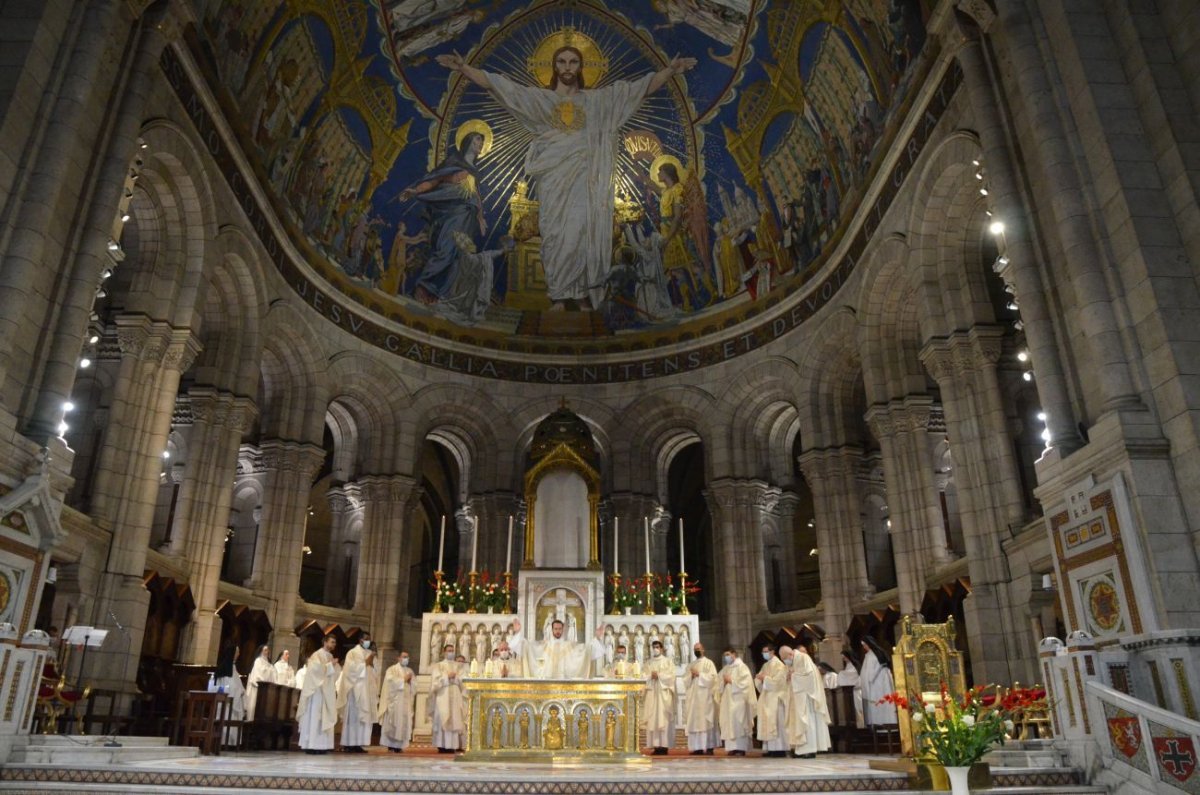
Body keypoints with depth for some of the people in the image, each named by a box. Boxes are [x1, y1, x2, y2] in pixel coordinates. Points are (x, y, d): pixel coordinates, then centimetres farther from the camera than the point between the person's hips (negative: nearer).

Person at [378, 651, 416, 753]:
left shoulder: (410, 671, 19)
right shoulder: (392, 669, 3)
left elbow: (414, 686, 15)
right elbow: (391, 681, -13)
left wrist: (410, 681, -5)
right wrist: (403, 679, -8)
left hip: (406, 702, 5)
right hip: (394, 700, -5)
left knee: (404, 723, -1)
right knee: (392, 723, -7)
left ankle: (398, 745, 1)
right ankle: (390, 745, -3)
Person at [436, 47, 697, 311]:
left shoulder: (599, 99, 15)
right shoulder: (539, 98, 14)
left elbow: (642, 87, 13)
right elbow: (496, 84, 8)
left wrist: (670, 70, 2)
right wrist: (464, 68, -2)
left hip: (585, 179, 0)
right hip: (554, 180, 0)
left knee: (585, 235, -7)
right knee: (556, 236, -6)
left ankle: (585, 296, -3)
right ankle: (558, 298, -4)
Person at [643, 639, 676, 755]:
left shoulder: (668, 662, 7)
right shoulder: (648, 663, 17)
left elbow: (671, 676, -4)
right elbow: (644, 677, 8)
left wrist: (658, 675, -12)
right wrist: (651, 676, -11)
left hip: (663, 694, -3)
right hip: (651, 694, 3)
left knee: (663, 719, -8)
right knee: (652, 720, -3)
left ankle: (664, 746, -8)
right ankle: (656, 746, -1)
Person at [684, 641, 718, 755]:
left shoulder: (709, 663, 4)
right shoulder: (691, 665, 20)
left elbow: (712, 677, -8)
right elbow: (686, 680, 15)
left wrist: (699, 674, -11)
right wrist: (691, 676, -4)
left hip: (705, 696, -5)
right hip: (693, 696, 5)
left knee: (706, 721, -9)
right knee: (694, 721, -1)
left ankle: (709, 747, -8)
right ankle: (697, 747, 1)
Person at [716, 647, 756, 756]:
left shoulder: (741, 667, -2)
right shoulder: (725, 669, 17)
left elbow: (745, 683, -12)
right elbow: (720, 685, 17)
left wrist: (731, 681, -12)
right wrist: (724, 681, -4)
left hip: (737, 699, -6)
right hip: (727, 700, 6)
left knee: (738, 722, -11)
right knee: (728, 723, 0)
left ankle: (741, 748, -10)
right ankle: (732, 747, 2)